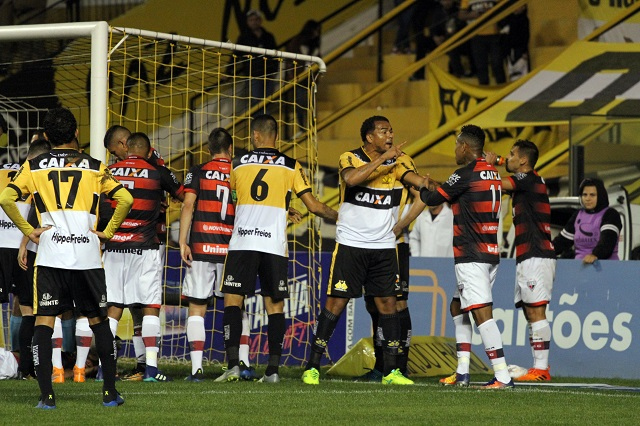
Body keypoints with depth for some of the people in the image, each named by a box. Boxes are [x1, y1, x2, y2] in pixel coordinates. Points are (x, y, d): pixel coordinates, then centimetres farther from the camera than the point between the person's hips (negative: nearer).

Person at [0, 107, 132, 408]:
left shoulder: (34, 167, 5)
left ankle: (46, 395, -7)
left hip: (50, 256, -1)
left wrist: (28, 231, 1)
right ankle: (110, 392, 14)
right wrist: (108, 231, 6)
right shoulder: (94, 167, 7)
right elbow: (125, 199, -3)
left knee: (43, 322, 2)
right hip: (88, 255, 1)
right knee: (99, 321, 13)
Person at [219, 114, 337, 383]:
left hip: (241, 242, -1)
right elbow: (313, 206, 7)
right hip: (275, 245, 1)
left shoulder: (238, 164, 7)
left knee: (233, 300, 1)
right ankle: (273, 368, 1)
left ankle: (233, 364, -11)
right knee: (275, 305, 7)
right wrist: (340, 217, 23)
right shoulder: (291, 167, 6)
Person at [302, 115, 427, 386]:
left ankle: (391, 370, 7)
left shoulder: (396, 162, 7)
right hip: (351, 244, -4)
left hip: (384, 246, 4)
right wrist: (382, 159, -26)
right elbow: (351, 179, -28)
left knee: (388, 303, 1)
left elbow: (416, 180, -10)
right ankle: (313, 366, 3)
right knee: (336, 302, -4)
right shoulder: (350, 158, -5)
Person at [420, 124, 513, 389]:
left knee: (482, 313, -13)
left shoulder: (466, 174, -13)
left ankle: (503, 376, -20)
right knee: (457, 307, 19)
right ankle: (462, 372, 18)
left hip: (471, 255, -9)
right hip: (490, 254, 9)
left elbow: (433, 199, -4)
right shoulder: (493, 173, 13)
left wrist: (421, 188, 17)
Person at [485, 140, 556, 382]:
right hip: (527, 258, 10)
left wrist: (488, 165, -2)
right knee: (530, 312, 9)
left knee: (536, 311, -12)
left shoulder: (528, 178, -9)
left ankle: (541, 368, -15)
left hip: (535, 257, -10)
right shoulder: (525, 183, 20)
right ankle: (539, 368, 10)